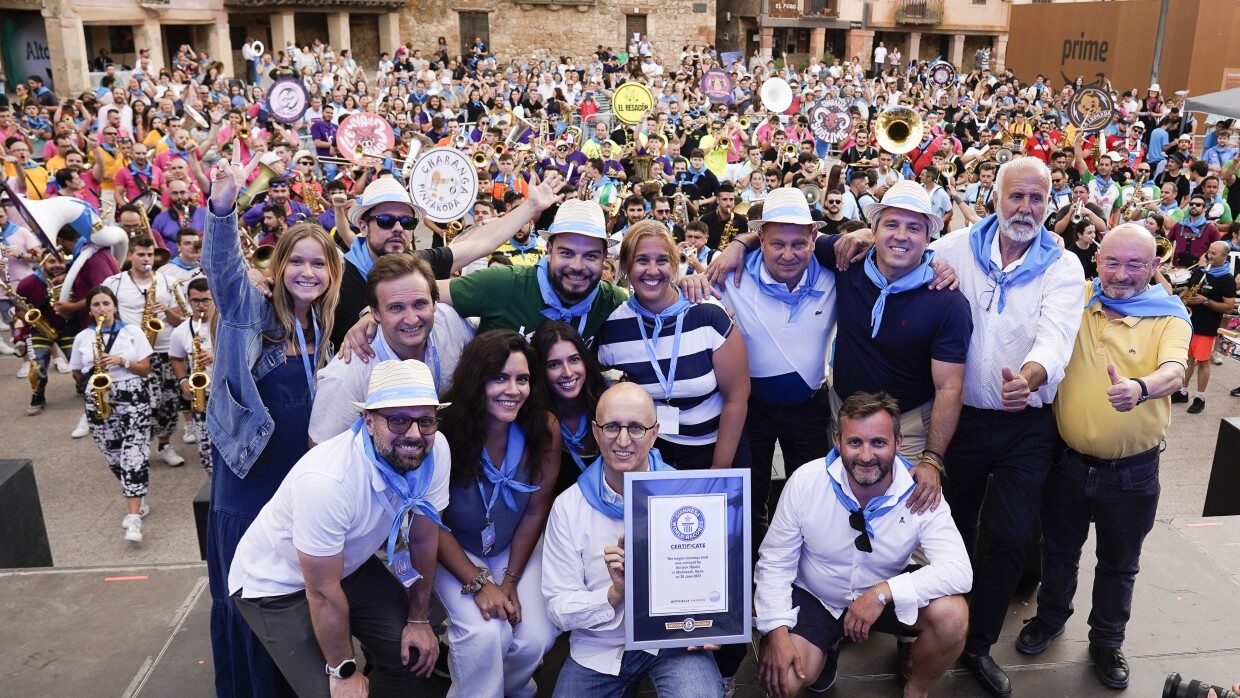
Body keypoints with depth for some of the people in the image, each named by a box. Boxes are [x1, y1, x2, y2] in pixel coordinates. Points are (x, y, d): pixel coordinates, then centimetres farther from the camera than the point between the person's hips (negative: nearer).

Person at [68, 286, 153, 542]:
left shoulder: (132, 331, 3)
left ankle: (133, 517, -18)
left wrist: (121, 361, -14)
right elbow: (77, 374, 15)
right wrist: (92, 375, -5)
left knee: (134, 454, -13)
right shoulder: (82, 338, 9)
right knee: (114, 457, 6)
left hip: (133, 398, -3)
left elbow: (145, 369, 1)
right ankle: (137, 502, 26)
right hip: (99, 400, 3)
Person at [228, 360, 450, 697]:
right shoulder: (326, 480, -38)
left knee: (416, 653, -5)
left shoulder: (436, 451, -21)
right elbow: (323, 593, -26)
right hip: (275, 583, -5)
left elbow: (424, 537, -5)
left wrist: (418, 620, 3)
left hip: (349, 565, 6)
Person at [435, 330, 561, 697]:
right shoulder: (446, 430, -26)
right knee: (485, 633, -25)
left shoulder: (544, 429, -19)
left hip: (516, 548, 2)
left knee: (536, 638, -15)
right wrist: (478, 583, -18)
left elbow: (536, 510, -7)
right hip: (454, 551, -2)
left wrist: (510, 582, -9)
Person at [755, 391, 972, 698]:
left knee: (952, 615, -27)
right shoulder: (805, 482, -22)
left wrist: (884, 592, -39)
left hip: (888, 595, 1)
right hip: (814, 597, 0)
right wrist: (777, 631, -23)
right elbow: (774, 561, -13)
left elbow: (959, 570, -29)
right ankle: (827, 648, 17)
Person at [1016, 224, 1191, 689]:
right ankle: (1051, 615, 46)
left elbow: (1173, 372, -26)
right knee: (1059, 549, 21)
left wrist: (1140, 388, -51)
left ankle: (1107, 641, 39)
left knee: (1118, 563, 17)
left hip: (1132, 472, -1)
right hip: (1068, 461, 2)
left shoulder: (1170, 317, -8)